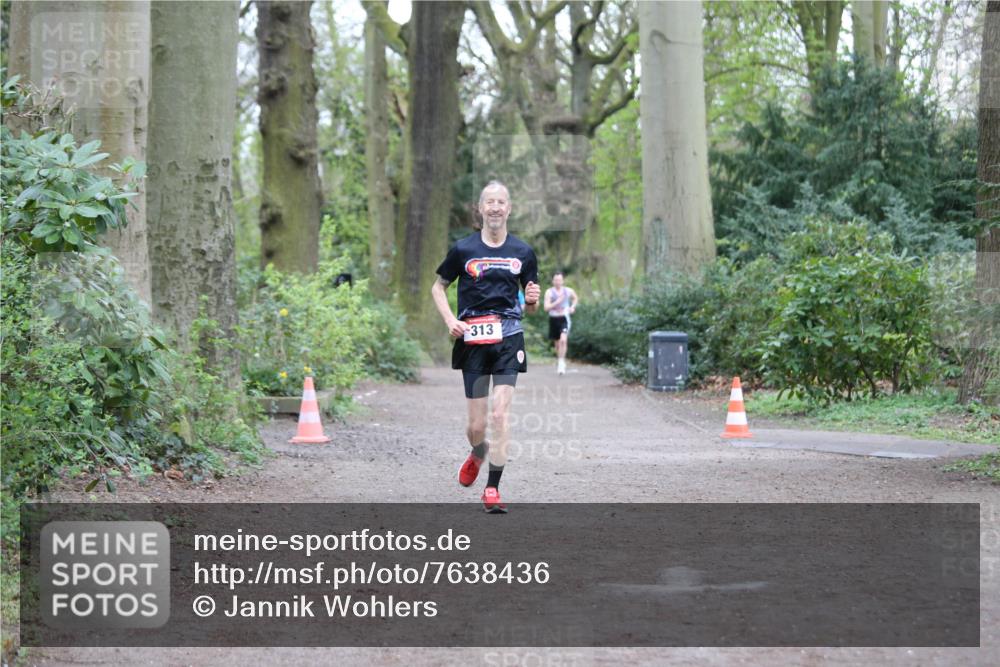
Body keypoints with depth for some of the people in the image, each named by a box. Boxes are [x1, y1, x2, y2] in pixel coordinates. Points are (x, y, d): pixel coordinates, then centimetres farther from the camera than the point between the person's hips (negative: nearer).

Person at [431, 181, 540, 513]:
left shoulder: (523, 252, 8)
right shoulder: (463, 249, 3)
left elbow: (530, 306, 16)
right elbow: (438, 287, 14)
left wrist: (532, 299, -8)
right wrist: (450, 320, -2)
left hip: (508, 339, 0)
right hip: (472, 340, 0)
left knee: (500, 415, -12)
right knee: (477, 424, 1)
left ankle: (492, 489, -5)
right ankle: (478, 454, 38)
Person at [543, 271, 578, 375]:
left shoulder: (568, 291, 2)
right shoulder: (549, 292, -5)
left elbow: (576, 298, 24)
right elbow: (546, 308, -13)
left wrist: (573, 307, 7)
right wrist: (557, 302, -23)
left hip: (564, 318, -1)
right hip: (553, 319, 1)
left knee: (563, 340, -21)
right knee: (557, 343, 12)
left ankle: (561, 362, -20)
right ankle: (559, 361, 34)